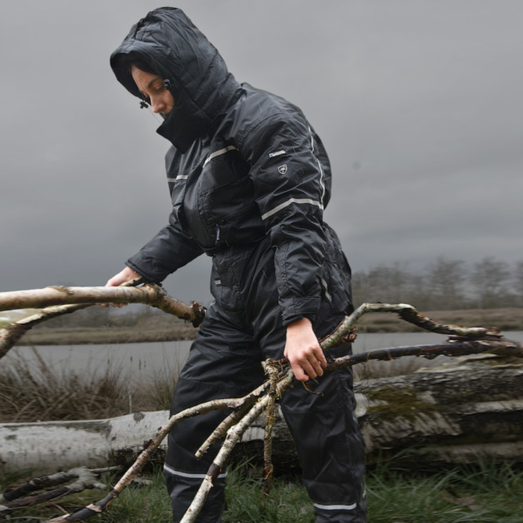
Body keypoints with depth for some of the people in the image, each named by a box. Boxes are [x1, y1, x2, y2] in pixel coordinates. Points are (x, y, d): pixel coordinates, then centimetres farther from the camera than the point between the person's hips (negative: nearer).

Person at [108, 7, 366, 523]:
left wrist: (298, 320, -27)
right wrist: (137, 270, 11)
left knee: (322, 430, -3)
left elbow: (295, 222, -20)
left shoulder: (264, 118, -11)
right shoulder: (183, 144, 16)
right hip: (233, 301, 9)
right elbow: (184, 228, 25)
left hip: (299, 292, -8)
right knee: (190, 417, 10)